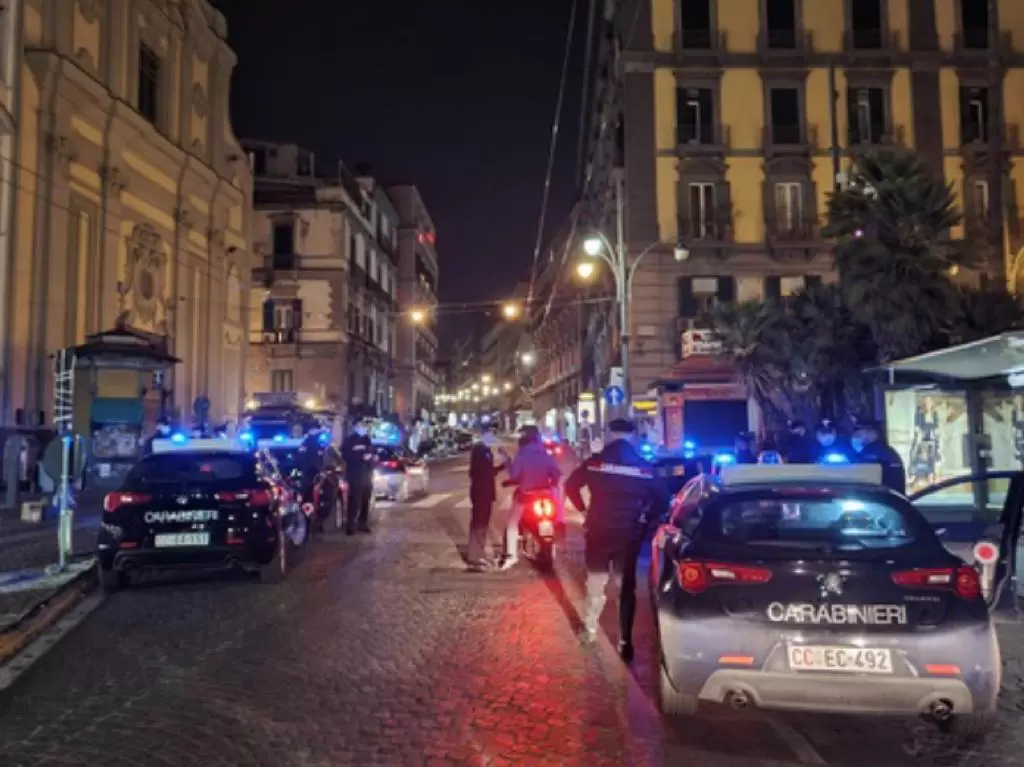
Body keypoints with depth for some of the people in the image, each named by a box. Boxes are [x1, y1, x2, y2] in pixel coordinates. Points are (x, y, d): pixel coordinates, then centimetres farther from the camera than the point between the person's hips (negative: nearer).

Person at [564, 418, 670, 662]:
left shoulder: (595, 462, -8)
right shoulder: (644, 467, -4)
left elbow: (570, 485, -5)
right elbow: (663, 497, -2)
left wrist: (584, 509, 6)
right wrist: (645, 519, 8)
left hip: (599, 531, 0)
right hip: (629, 535, 1)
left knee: (595, 582, 18)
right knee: (627, 587, 11)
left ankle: (590, 630, 27)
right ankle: (625, 643, 11)